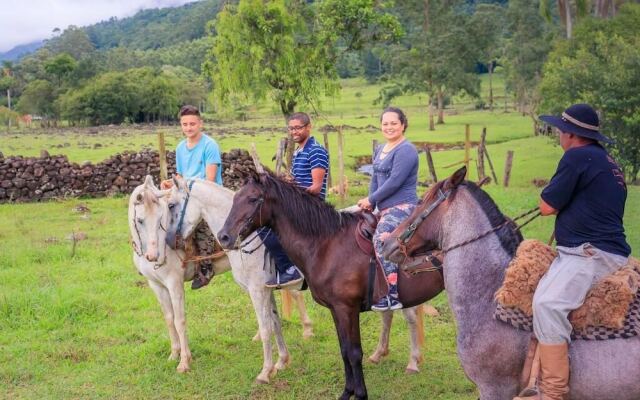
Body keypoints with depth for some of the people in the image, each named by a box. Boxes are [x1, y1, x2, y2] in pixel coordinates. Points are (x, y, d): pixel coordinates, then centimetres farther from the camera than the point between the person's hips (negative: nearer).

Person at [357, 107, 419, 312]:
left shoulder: (406, 150, -12)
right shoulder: (380, 150, 17)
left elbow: (394, 182, -18)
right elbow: (375, 179, 19)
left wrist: (371, 199, -10)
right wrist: (370, 203, 4)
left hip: (403, 207, -11)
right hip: (385, 209, 11)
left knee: (381, 237, -32)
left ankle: (393, 295, -33)